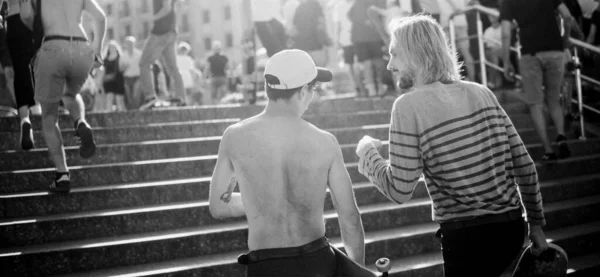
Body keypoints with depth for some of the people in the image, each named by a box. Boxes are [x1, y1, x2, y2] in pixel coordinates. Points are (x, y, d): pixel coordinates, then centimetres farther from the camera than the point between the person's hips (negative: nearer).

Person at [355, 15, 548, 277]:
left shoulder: (409, 106, -10)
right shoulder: (481, 93, 5)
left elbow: (399, 191, -12)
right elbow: (524, 165, 5)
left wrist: (367, 152, 4)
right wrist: (536, 222, 15)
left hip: (467, 235, -5)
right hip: (512, 226, 5)